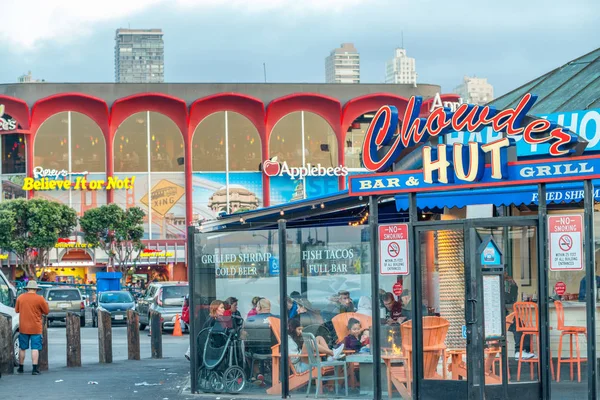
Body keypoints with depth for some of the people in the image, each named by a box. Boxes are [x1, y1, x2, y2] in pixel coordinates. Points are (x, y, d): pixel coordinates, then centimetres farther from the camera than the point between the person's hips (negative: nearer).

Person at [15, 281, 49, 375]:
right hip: (35, 328, -3)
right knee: (35, 348, -2)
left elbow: (16, 310, 12)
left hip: (23, 327, 3)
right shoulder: (40, 299, -9)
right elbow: (46, 311, -1)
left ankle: (21, 368, 23)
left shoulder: (20, 297, 1)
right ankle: (35, 369, -8)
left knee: (22, 348, 15)